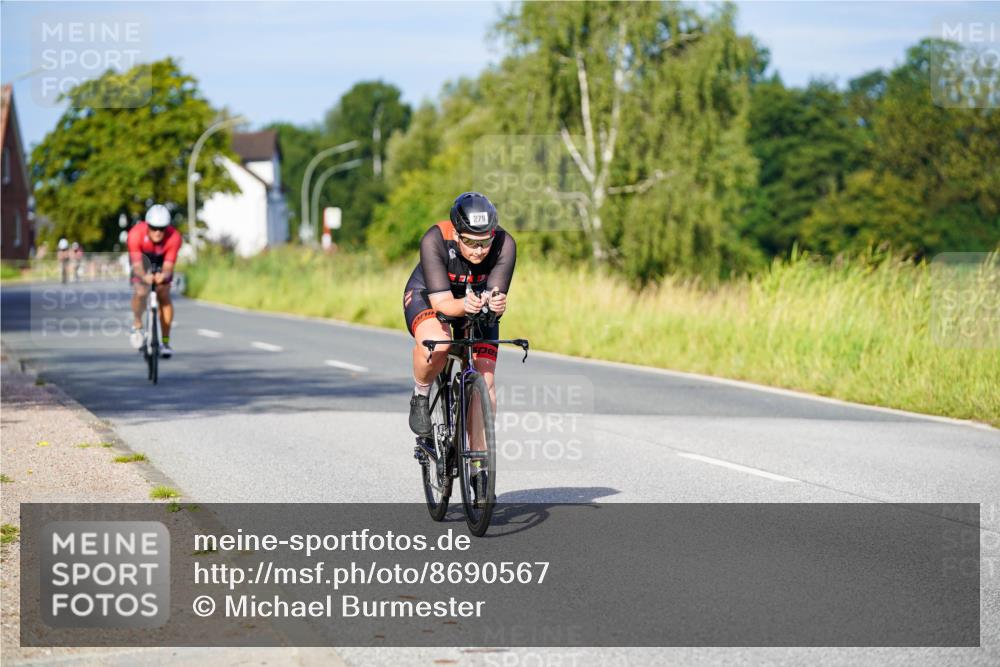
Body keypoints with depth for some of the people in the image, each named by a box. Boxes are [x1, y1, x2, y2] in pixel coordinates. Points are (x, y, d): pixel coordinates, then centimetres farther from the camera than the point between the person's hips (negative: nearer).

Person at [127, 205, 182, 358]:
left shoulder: (174, 237, -37)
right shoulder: (136, 234, -39)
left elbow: (168, 266, -40)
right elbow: (137, 264, -41)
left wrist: (163, 275, -63)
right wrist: (144, 276, -62)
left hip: (161, 262, 1)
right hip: (142, 259, 0)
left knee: (164, 296, -11)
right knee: (140, 292, -22)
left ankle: (166, 342, -2)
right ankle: (137, 325, 6)